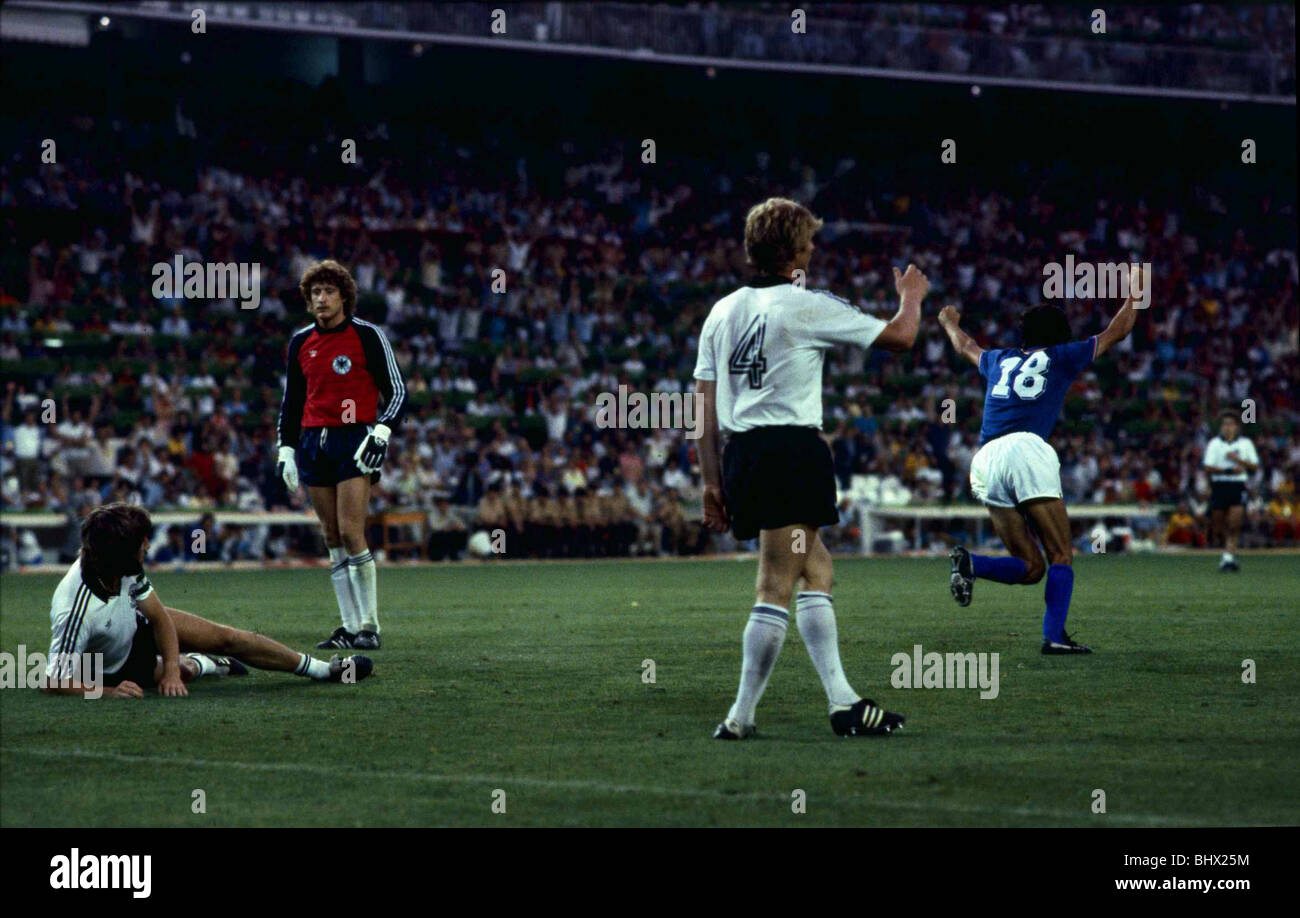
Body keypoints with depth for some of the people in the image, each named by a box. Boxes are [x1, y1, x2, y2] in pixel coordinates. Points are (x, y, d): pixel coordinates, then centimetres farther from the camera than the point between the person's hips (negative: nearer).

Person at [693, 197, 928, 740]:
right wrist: (911, 297, 22)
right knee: (777, 588, -5)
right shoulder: (805, 306, -5)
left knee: (817, 570, 17)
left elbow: (705, 407, 12)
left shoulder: (722, 311, 13)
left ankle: (842, 701, 13)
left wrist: (712, 481, 16)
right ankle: (741, 717, -5)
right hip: (792, 450, -8)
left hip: (741, 454, 8)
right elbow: (899, 337, 2)